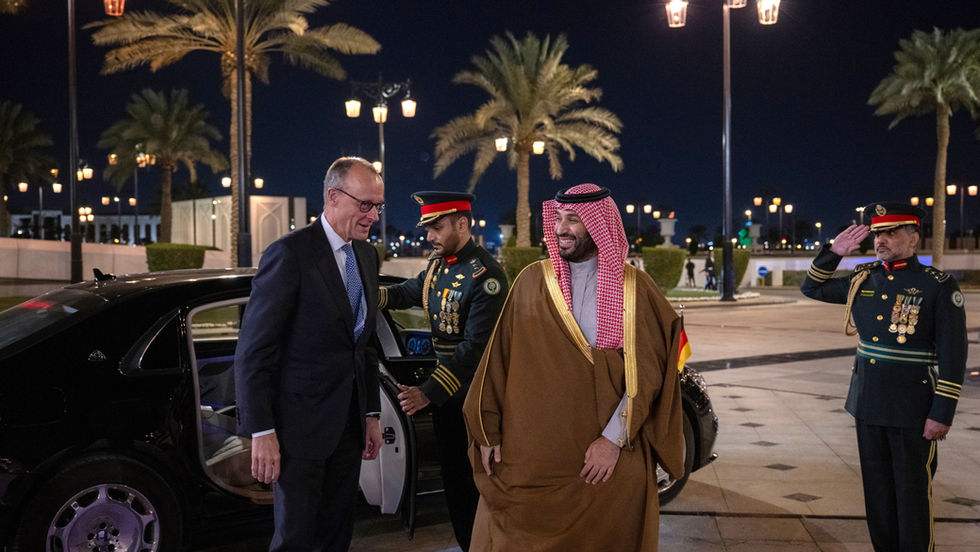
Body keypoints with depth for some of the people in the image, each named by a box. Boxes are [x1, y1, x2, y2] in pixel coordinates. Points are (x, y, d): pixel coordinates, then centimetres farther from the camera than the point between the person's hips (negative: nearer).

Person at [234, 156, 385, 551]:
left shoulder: (367, 255, 10)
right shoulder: (291, 253, -14)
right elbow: (253, 351, -15)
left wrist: (371, 415, 14)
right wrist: (261, 432, -18)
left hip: (349, 426, 7)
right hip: (300, 425, -7)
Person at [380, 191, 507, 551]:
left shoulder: (485, 276, -21)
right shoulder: (438, 263, 6)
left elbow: (476, 347, -27)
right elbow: (410, 292, 25)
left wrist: (428, 392, -32)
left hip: (475, 392, -8)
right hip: (445, 384, 8)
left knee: (476, 477, 1)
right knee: (452, 471, 17)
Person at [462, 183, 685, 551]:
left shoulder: (636, 289, 0)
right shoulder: (532, 281, 5)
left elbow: (646, 372, -5)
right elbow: (499, 358, 4)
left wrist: (615, 439, -13)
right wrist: (487, 432, 1)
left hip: (607, 458, -1)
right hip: (528, 455, 2)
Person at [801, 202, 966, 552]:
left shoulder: (938, 286, -10)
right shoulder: (864, 280, 6)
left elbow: (953, 355, -12)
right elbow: (813, 289, 17)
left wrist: (942, 414, -15)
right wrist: (833, 253, 1)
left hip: (913, 410, -5)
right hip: (868, 405, 6)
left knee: (912, 493, 4)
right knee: (877, 490, 14)